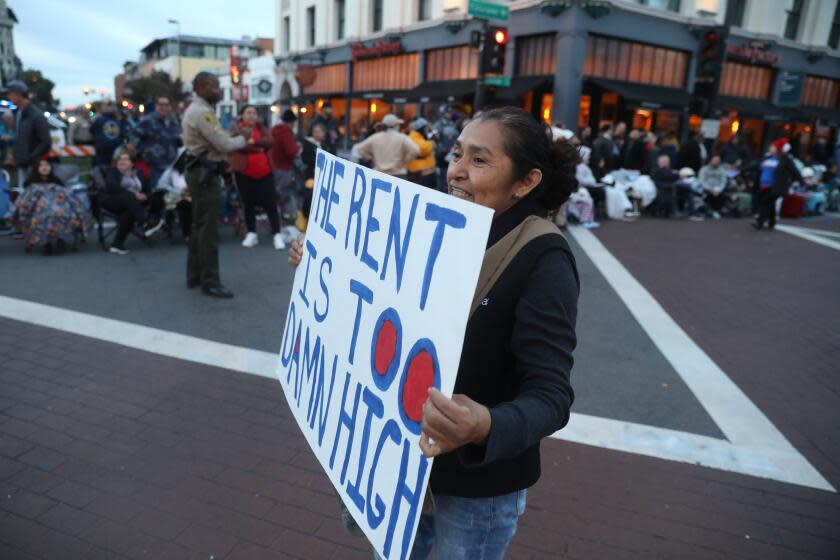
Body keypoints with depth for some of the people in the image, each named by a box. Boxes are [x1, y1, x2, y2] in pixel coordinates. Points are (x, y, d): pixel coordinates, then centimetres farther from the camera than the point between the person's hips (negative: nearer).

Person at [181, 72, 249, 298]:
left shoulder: (196, 109, 17)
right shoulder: (202, 112, -16)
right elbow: (224, 145, -19)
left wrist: (235, 137, 4)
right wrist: (243, 137, -2)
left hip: (201, 171, 11)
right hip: (205, 174, -11)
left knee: (199, 226, 15)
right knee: (208, 229, -8)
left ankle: (195, 276, 23)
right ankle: (210, 282, -3)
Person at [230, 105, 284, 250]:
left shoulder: (261, 128, 11)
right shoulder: (236, 128, 2)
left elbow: (270, 141, -8)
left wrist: (253, 141, -18)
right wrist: (260, 148, -14)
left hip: (264, 172, 1)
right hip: (244, 172, -1)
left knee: (270, 203, -3)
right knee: (248, 204, 8)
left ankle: (277, 235, 1)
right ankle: (251, 234, 20)